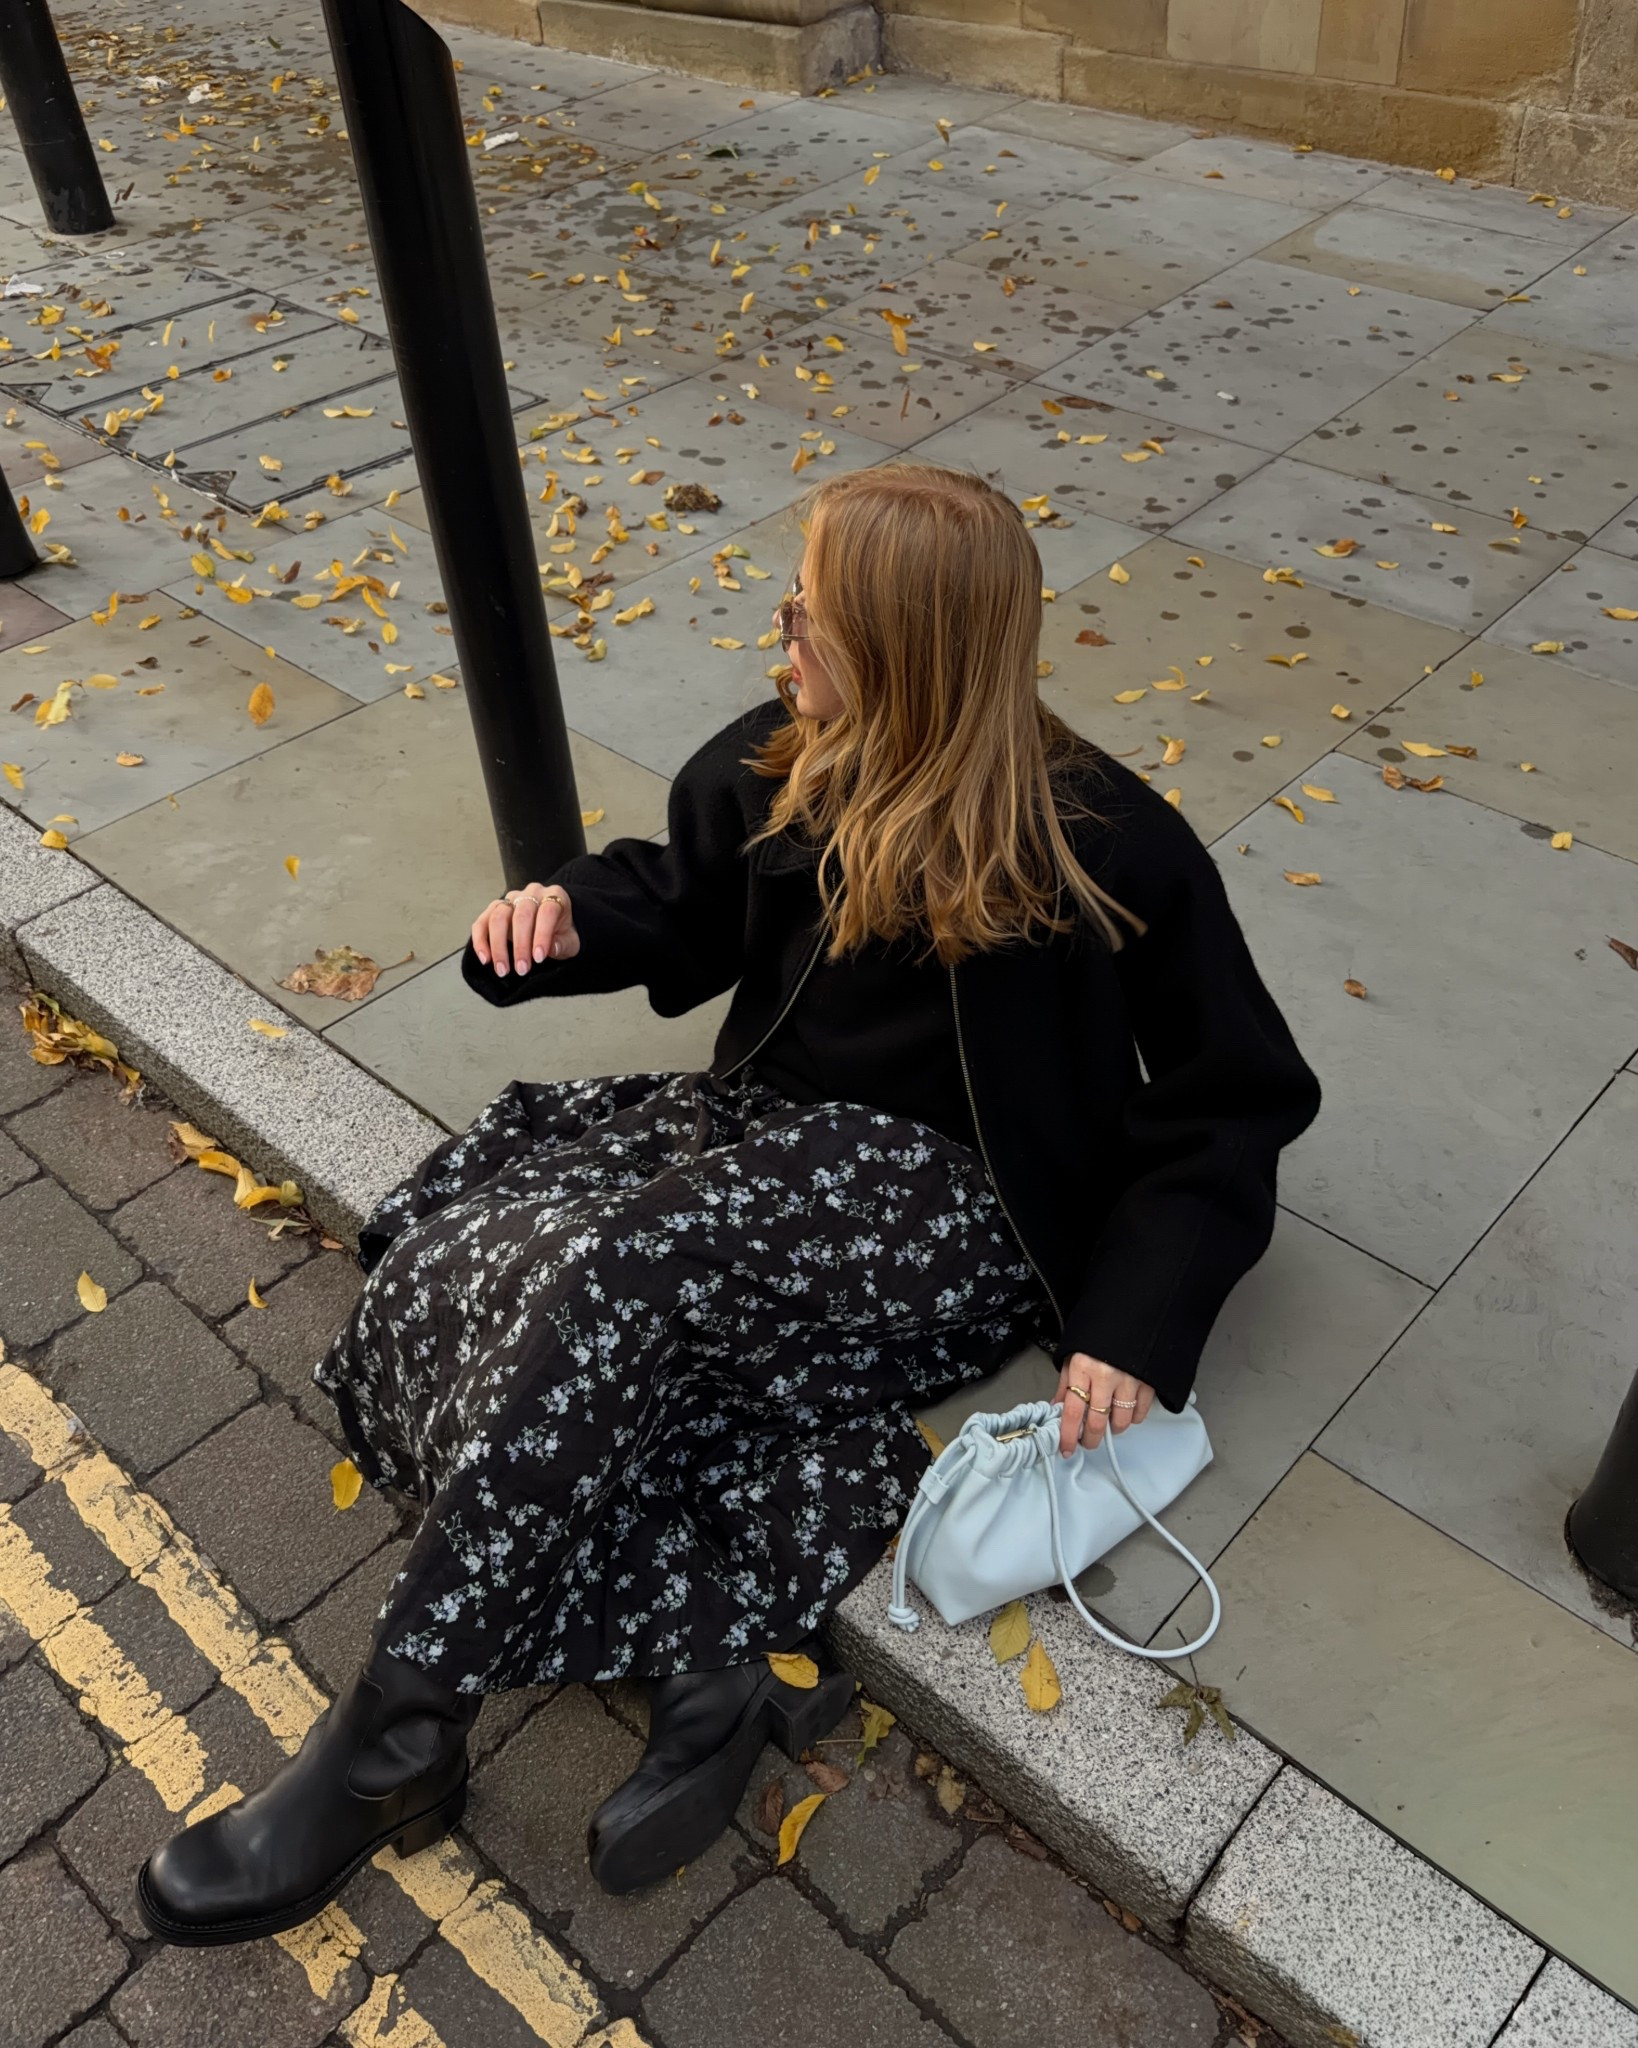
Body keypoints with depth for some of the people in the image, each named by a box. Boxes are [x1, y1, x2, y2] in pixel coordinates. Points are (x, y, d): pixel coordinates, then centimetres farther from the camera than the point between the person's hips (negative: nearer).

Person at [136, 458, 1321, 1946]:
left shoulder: (1110, 849, -12)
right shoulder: (778, 767, 3)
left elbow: (1234, 1100, -5)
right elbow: (682, 903, 21)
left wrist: (1138, 1324, -15)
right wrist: (571, 917, -2)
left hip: (947, 1208, -6)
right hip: (765, 1138, 7)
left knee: (612, 1275, -32)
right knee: (453, 1253, -19)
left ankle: (391, 1745, -19)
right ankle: (714, 1654, -21)